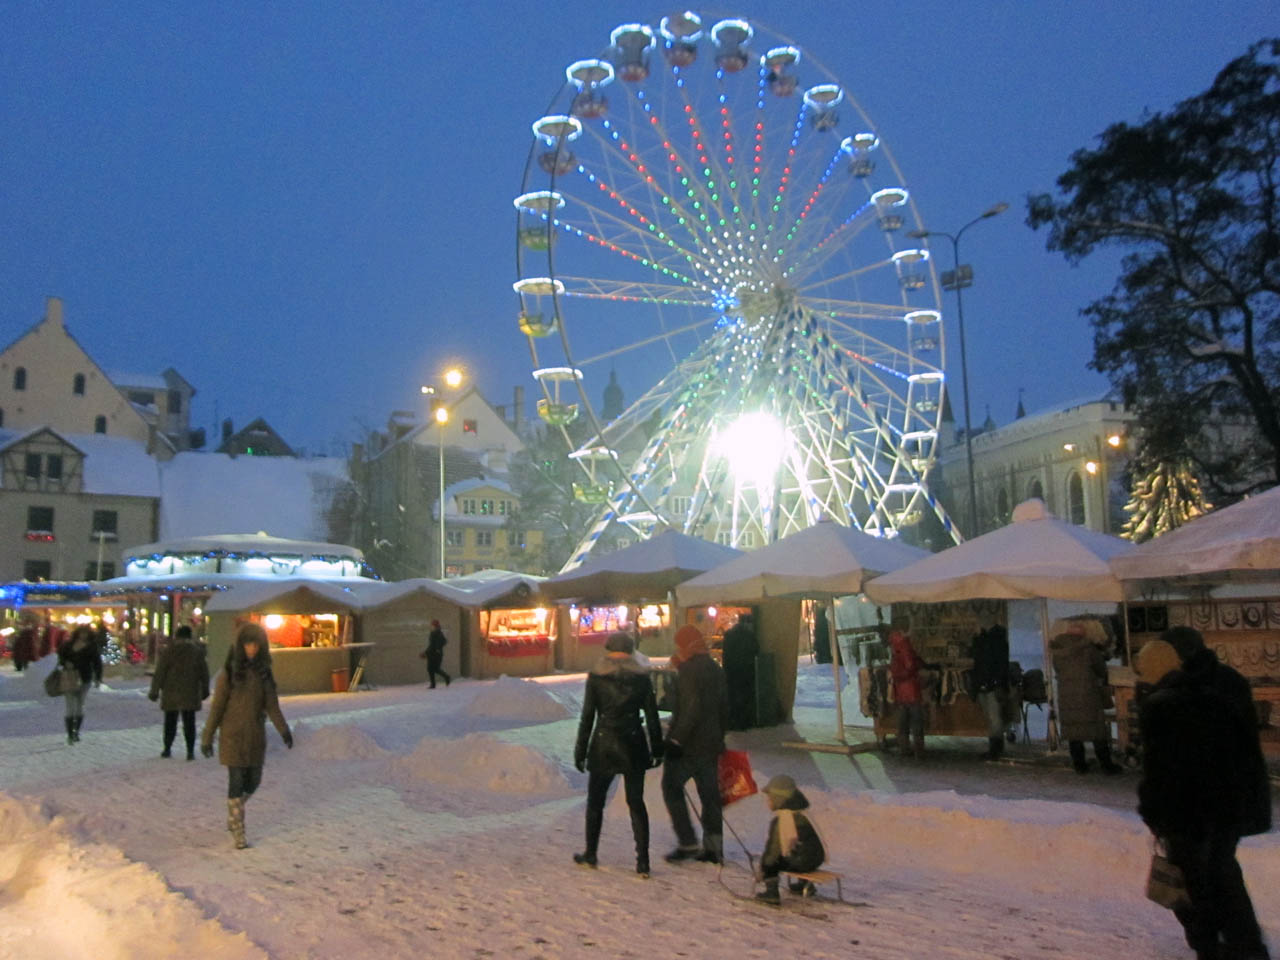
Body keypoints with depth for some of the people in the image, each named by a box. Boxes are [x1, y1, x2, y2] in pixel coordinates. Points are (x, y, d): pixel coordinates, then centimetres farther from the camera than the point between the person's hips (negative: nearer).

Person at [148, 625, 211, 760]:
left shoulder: (170, 650, -4)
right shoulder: (197, 650, 2)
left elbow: (160, 672, -5)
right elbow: (204, 672, 5)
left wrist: (155, 691, 0)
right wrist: (205, 690, 14)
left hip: (171, 692, -1)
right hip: (190, 693, 1)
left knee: (170, 721, 12)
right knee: (189, 722, 4)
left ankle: (167, 749, 19)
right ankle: (190, 751, -1)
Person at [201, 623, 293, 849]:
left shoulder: (263, 671, 2)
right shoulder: (229, 672, -10)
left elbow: (272, 704, 0)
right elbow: (217, 706, -6)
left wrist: (283, 729, -11)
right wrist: (207, 738, -4)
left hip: (256, 733, 4)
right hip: (233, 734, -4)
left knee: (253, 780, 11)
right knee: (237, 781, -4)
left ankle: (233, 812, 38)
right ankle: (238, 832, 8)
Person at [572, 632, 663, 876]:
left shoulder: (596, 677, -4)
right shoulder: (642, 677, 0)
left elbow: (587, 717, -5)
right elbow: (652, 717, 2)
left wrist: (580, 750, 0)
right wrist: (656, 749, 9)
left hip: (603, 745, -1)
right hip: (633, 747, 1)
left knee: (595, 801, 15)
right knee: (636, 802, 8)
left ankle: (590, 854, 23)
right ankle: (643, 861, 4)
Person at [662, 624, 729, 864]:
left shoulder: (689, 671, -15)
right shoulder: (716, 670, 12)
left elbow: (691, 709, -24)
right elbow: (724, 708, 17)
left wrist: (676, 739, -21)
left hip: (687, 745, -8)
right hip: (711, 743, 8)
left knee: (672, 788, 4)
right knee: (709, 793, 12)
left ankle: (688, 843, 0)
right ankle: (713, 846, 15)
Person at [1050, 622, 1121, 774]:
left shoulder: (1057, 651, 4)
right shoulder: (1088, 648, -8)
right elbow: (1101, 670, 2)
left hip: (1066, 697, 3)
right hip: (1088, 697, -3)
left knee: (1073, 732, 9)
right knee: (1098, 731, 5)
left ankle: (1079, 765, 13)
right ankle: (1106, 764, 9)